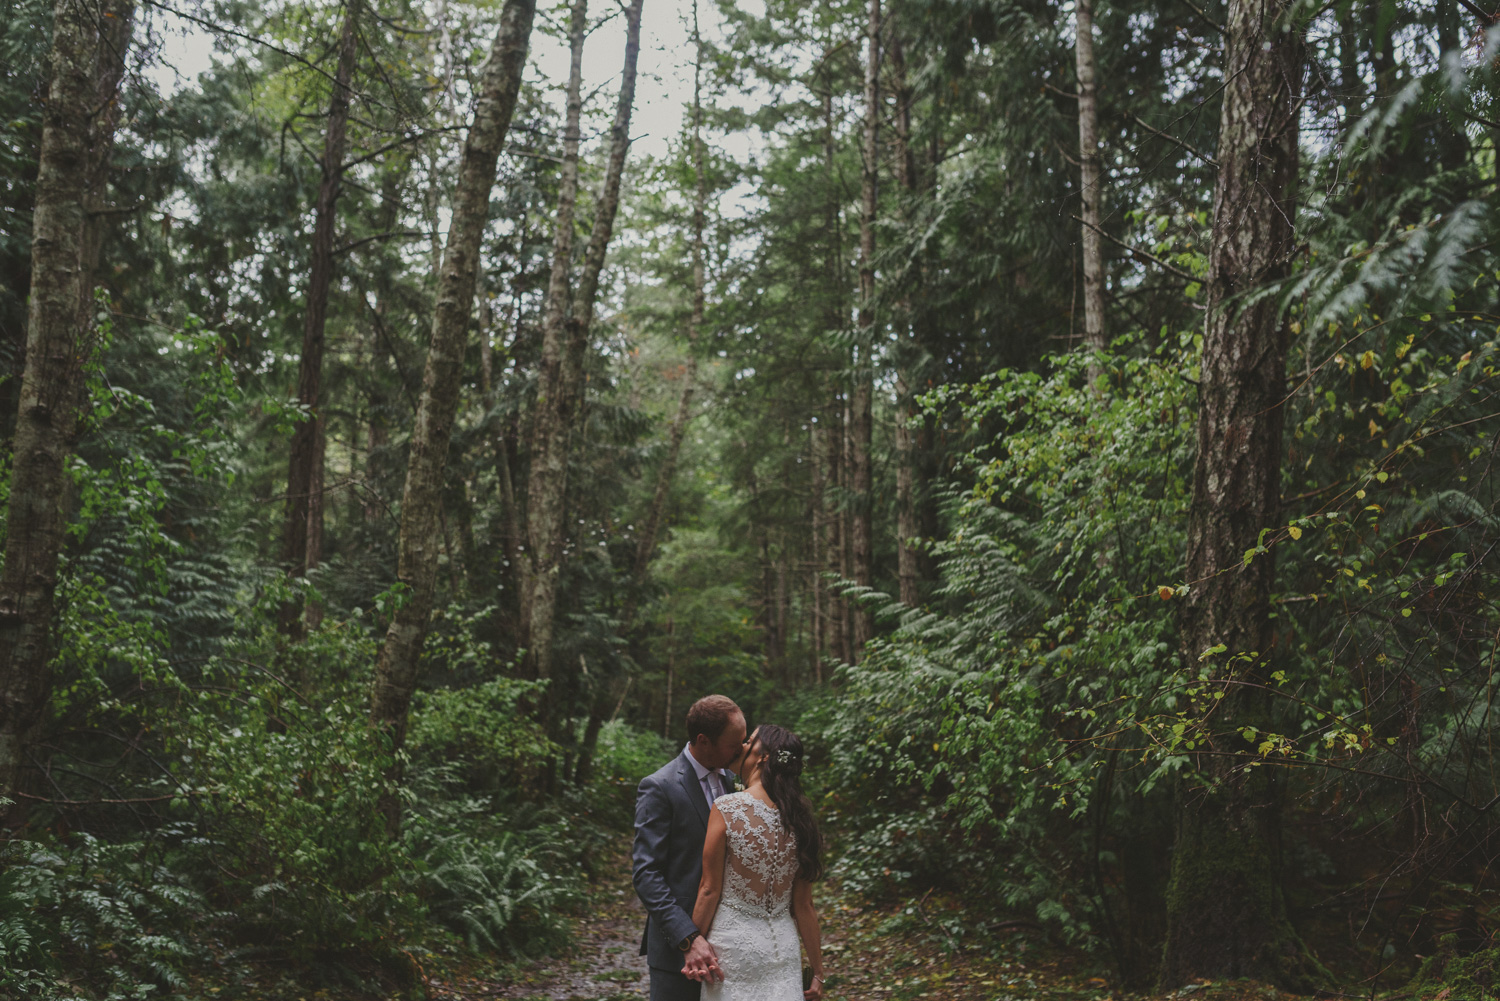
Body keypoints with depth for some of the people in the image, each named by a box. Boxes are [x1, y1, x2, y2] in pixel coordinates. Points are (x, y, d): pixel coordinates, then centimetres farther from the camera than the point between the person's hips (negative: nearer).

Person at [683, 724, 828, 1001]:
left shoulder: (726, 809, -14)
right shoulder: (798, 817, -1)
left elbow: (710, 890, -11)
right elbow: (804, 905, 2)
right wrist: (817, 973, 9)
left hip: (735, 943, -4)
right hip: (783, 946, 4)